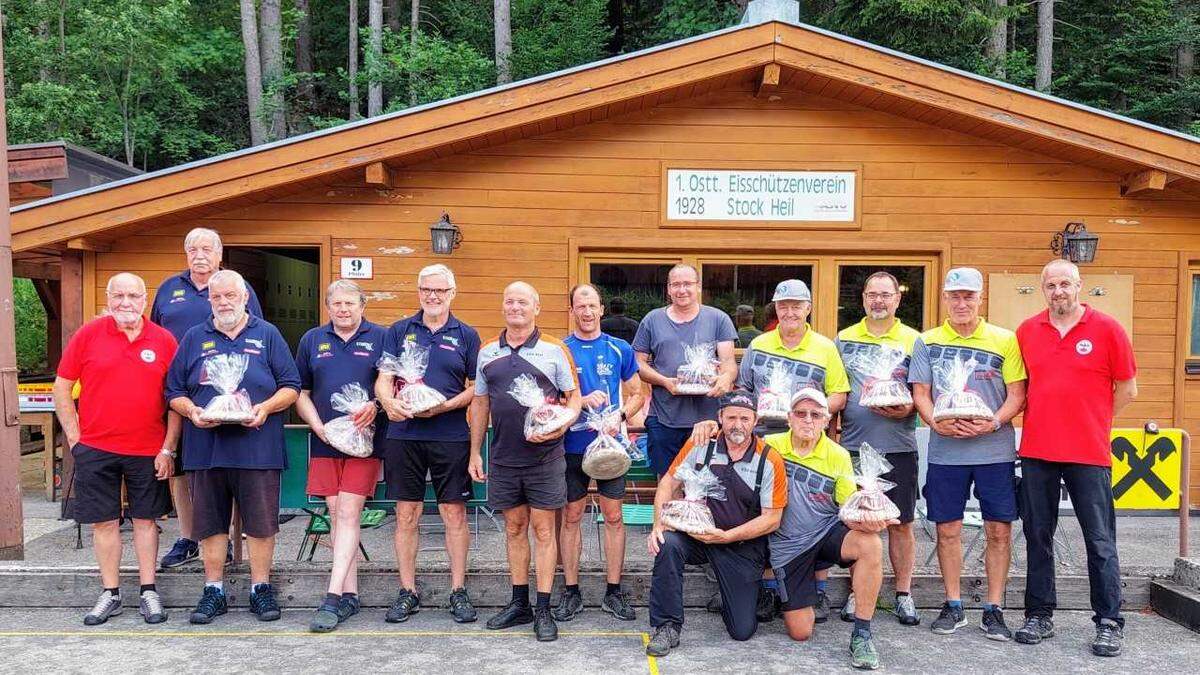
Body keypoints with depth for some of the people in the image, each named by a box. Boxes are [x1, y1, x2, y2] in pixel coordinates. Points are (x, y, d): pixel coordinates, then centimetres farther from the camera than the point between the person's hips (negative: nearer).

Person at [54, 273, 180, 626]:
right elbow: (62, 388, 4)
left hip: (148, 450, 0)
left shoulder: (164, 340, -1)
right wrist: (75, 439, -1)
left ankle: (148, 592, 18)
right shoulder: (88, 334, -1)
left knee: (145, 519, 8)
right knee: (103, 521, 7)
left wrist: (168, 449, -2)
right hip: (95, 448, 0)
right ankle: (110, 594, 19)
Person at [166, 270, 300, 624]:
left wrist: (265, 408, -13)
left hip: (258, 447, -2)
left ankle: (261, 588, 15)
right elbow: (174, 392, 13)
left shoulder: (267, 335, 7)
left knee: (261, 523, 2)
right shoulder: (194, 338, 13)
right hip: (205, 448, 2)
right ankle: (214, 590, 21)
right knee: (210, 524, 8)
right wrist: (192, 411, -8)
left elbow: (291, 387, 4)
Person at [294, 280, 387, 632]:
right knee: (336, 515, 6)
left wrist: (375, 407, -16)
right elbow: (300, 393, 13)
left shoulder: (380, 338, 4)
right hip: (325, 441, 4)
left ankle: (332, 597, -9)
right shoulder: (312, 340, 13)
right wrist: (319, 428, -3)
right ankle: (350, 594, 14)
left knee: (348, 514, -9)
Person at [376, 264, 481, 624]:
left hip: (451, 436, -1)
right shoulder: (399, 331, 9)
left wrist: (446, 405, -13)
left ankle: (458, 591, 14)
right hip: (404, 434, 1)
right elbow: (383, 379, 4)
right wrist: (388, 400, -18)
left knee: (455, 514, 3)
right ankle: (407, 592, 18)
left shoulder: (466, 335, 7)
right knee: (406, 515, 6)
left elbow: (475, 388, 4)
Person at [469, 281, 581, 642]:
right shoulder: (488, 352, 8)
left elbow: (574, 398, 1)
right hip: (502, 458, 4)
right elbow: (480, 403, 13)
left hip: (544, 456, -3)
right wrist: (475, 452, 10)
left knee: (543, 529, 1)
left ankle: (544, 610, 8)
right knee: (514, 527, 12)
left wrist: (561, 426, -19)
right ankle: (519, 604, 23)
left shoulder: (554, 350, -2)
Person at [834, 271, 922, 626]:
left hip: (898, 446, -1)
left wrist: (908, 409, -16)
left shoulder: (913, 341, 5)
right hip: (853, 444, 1)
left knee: (901, 522, 5)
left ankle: (904, 594, 18)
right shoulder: (844, 339, 10)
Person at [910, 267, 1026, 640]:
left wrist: (995, 422, -16)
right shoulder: (927, 342, 6)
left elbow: (1017, 394, 1)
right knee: (948, 529, 6)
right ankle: (953, 606, 20)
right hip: (945, 451, 1)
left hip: (994, 450, -1)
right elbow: (920, 393, 4)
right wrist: (936, 423, -15)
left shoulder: (1004, 340, 3)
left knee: (999, 530, 3)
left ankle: (993, 609, 16)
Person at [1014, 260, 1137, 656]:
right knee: (1037, 537, 9)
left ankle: (1109, 623, 13)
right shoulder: (1027, 331, 6)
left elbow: (1127, 390, 3)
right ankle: (1039, 616, 20)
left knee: (1100, 541, 2)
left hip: (1089, 454, -3)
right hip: (1036, 451, 3)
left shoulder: (1106, 329, -2)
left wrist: (1090, 423, 3)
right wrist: (1042, 422, 6)